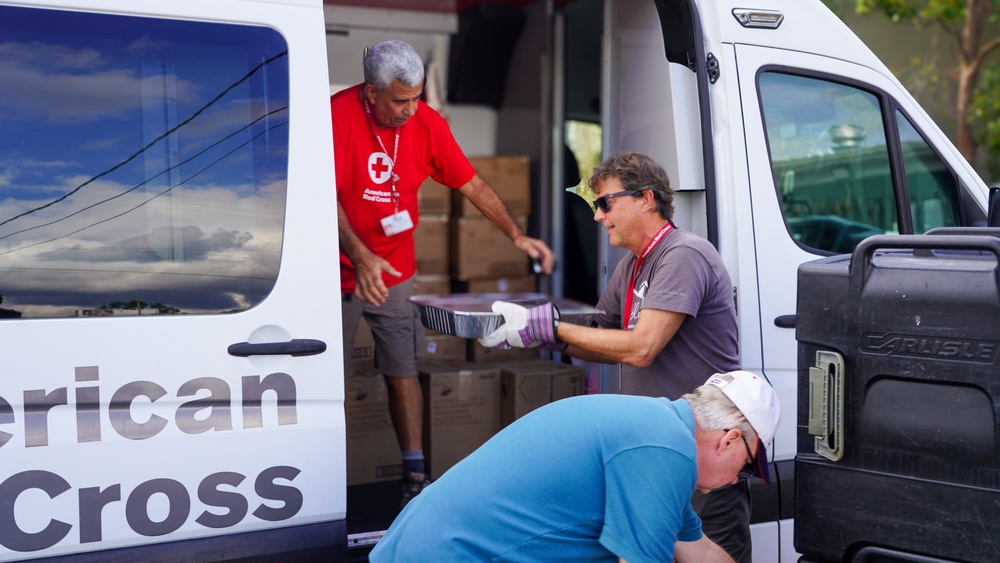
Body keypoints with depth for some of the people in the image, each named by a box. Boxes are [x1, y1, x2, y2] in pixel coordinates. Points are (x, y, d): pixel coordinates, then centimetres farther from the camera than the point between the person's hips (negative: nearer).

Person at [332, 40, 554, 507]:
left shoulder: (427, 123, -4)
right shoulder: (338, 115, -17)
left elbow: (472, 184, 3)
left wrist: (517, 235, -5)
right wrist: (360, 256, -36)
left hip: (395, 272, 3)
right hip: (340, 270, -3)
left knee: (402, 373, 1)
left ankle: (414, 474, 9)